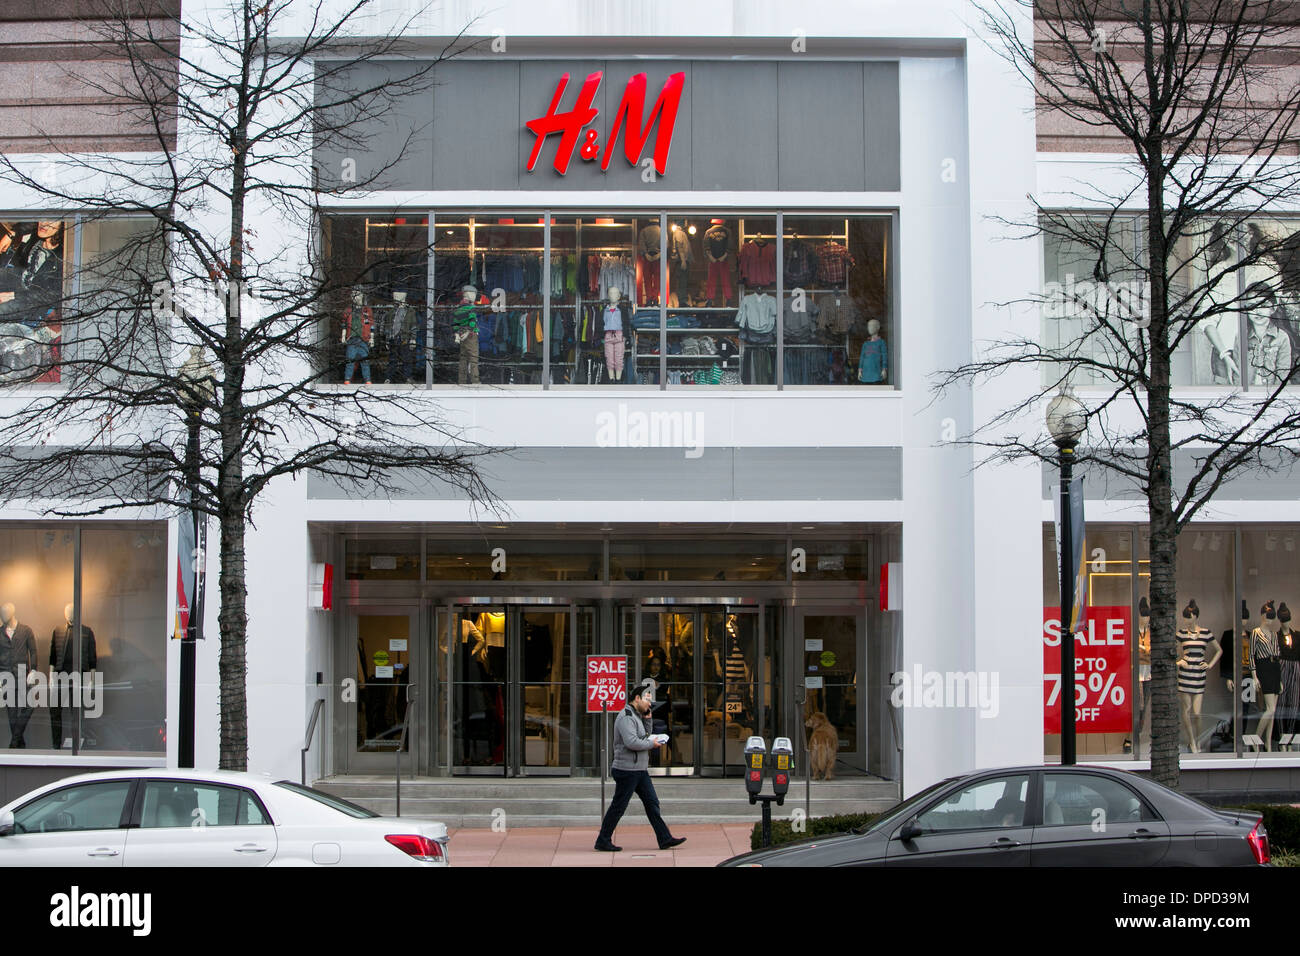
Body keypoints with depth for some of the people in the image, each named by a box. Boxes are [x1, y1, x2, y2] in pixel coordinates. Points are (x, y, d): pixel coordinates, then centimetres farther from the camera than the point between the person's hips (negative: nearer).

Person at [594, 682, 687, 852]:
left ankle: (665, 838, 9)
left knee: (652, 803, 7)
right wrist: (652, 744, -15)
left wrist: (647, 719, 8)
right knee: (618, 807, -2)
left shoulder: (637, 716, 16)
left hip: (640, 770, 10)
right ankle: (603, 841, 8)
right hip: (627, 770, -10)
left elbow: (645, 736, 21)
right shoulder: (626, 717, -17)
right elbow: (631, 742, -28)